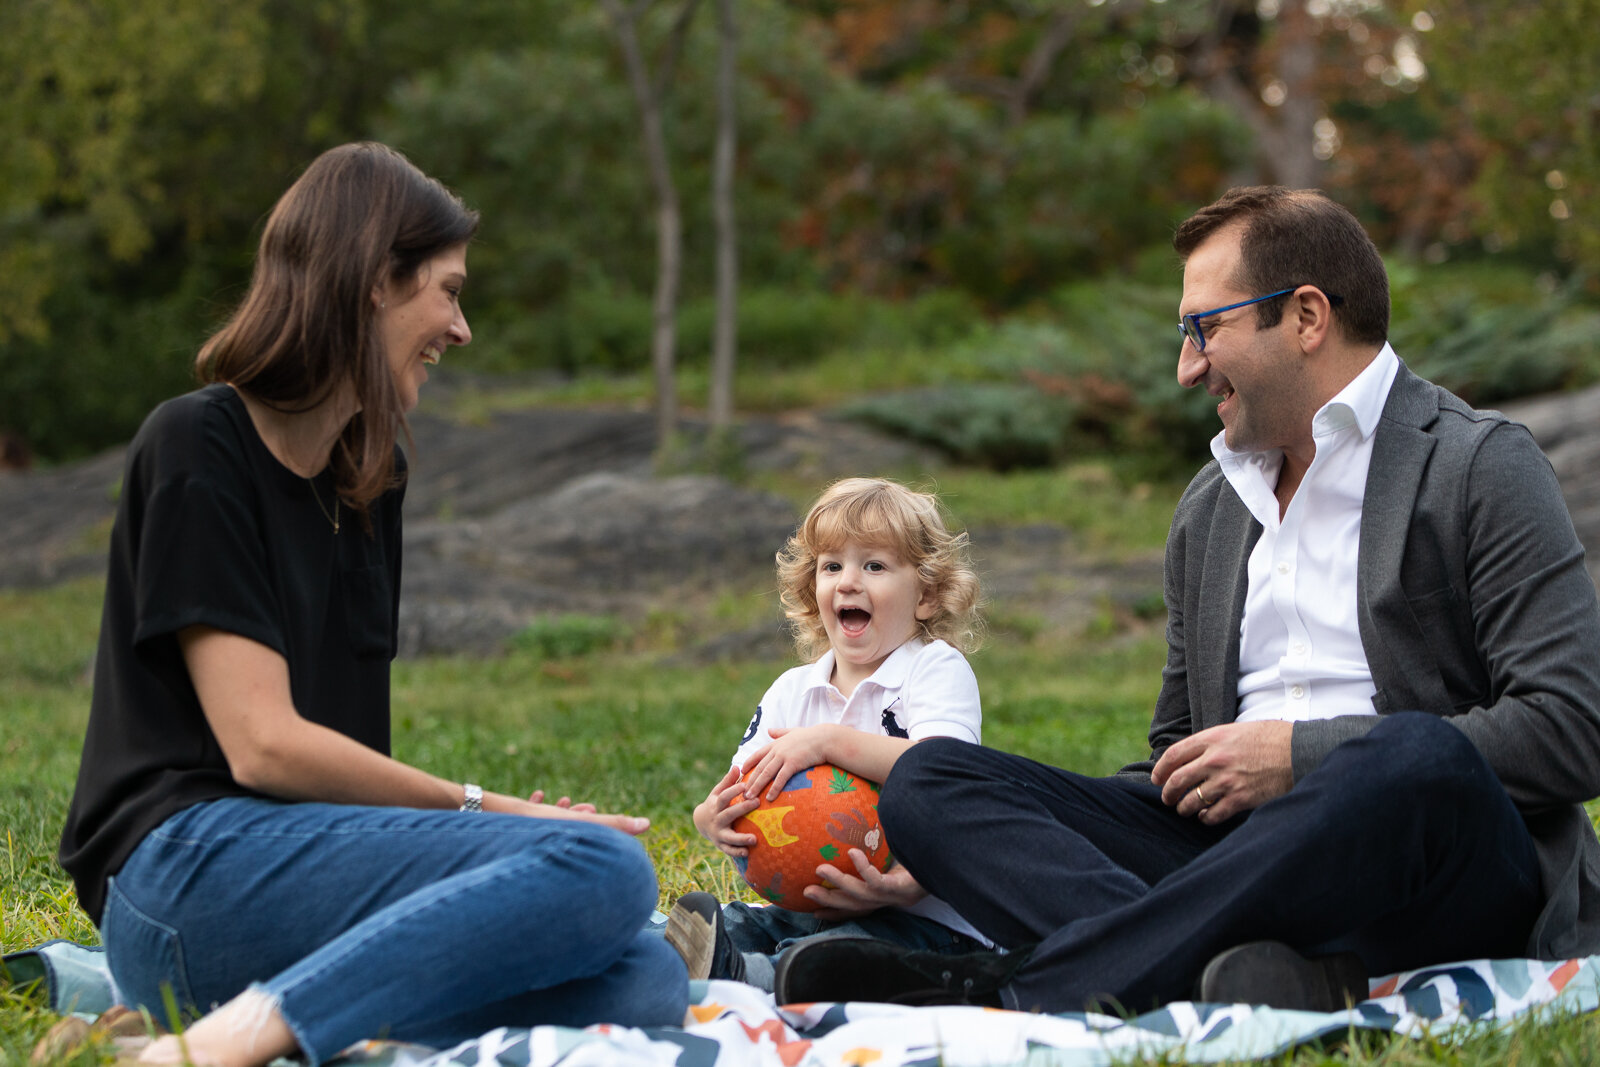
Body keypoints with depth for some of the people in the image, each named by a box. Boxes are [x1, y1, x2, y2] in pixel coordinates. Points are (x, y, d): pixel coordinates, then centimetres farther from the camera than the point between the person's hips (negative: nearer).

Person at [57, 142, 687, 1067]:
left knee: (648, 984, -16)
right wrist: (482, 811, -5)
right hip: (191, 868, -8)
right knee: (605, 867, -26)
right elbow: (263, 745, -11)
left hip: (321, 868, 8)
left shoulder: (374, 471, 21)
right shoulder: (198, 448, -3)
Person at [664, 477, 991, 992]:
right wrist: (715, 819, -19)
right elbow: (744, 793, 6)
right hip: (807, 906, 7)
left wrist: (829, 741, -27)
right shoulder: (791, 692, 16)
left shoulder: (938, 669, -2)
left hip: (922, 913, -7)